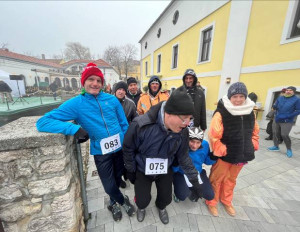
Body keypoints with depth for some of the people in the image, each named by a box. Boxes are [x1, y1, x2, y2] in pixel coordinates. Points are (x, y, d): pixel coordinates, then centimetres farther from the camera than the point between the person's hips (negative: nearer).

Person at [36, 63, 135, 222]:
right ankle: (123, 201, 47)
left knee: (117, 178, 24)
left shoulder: (112, 99, -4)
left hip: (120, 148, 3)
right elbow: (43, 122, -13)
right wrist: (74, 128, -29)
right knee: (109, 186, 10)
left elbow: (124, 124, 2)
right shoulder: (76, 104, -10)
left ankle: (114, 203, 58)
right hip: (101, 153, -2)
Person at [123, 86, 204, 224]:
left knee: (166, 198, 16)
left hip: (165, 171, 3)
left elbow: (183, 156, -6)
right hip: (142, 170, -2)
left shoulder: (182, 131, -21)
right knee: (142, 200, 10)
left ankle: (161, 207, 57)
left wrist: (194, 179, -1)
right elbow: (128, 149, -16)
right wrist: (130, 171, -5)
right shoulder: (140, 125, -35)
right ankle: (141, 208, 52)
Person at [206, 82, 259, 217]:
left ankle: (226, 201, 48)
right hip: (223, 155, -6)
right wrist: (221, 150, -20)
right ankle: (211, 202, 36)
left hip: (241, 154, 6)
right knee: (217, 179, 12)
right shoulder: (221, 113, -21)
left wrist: (252, 146, 7)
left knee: (231, 179, 25)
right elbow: (213, 136, -23)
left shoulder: (250, 112, 1)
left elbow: (254, 131, 14)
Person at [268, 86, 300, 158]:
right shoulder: (280, 98, 8)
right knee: (275, 133, 9)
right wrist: (274, 106, -12)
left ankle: (289, 149, 12)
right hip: (277, 120, 5)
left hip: (287, 121, -5)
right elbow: (275, 107, 11)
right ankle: (276, 146, 25)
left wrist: (289, 116, -19)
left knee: (284, 135, -9)